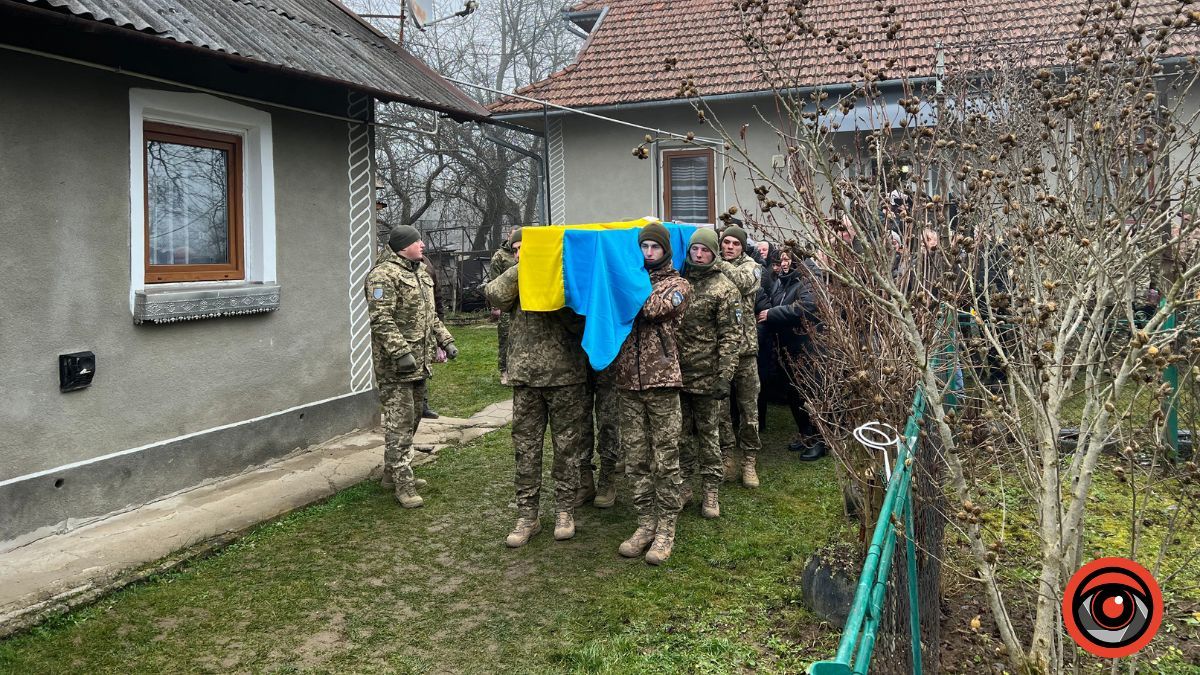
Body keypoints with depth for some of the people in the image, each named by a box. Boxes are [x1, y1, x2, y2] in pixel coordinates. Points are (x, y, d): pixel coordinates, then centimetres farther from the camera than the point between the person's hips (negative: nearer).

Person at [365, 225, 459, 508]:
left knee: (412, 419, 16)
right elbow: (381, 319, -21)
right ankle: (402, 483, -1)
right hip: (396, 365, -9)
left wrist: (445, 340, 17)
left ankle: (394, 470, 29)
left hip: (420, 362, 9)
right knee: (400, 423, -6)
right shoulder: (384, 275, -13)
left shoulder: (420, 272, 18)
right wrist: (400, 352, -27)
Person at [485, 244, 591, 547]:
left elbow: (578, 321, -11)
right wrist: (521, 268, -15)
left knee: (567, 446, 6)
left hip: (565, 377, -3)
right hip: (525, 376, 3)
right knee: (526, 448, 6)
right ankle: (526, 515, 15)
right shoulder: (515, 280, 11)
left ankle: (565, 511, 20)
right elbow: (494, 295, -11)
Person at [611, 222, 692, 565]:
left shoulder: (677, 285, 6)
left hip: (661, 381, -4)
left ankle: (666, 530, 9)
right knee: (635, 460, 8)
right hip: (628, 381, 4)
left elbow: (651, 309, -13)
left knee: (665, 460, 0)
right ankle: (645, 523, 19)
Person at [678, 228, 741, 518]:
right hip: (676, 372, 4)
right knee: (681, 432, 11)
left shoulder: (724, 288, -3)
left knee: (707, 431, 5)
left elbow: (731, 335, -8)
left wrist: (724, 377, -14)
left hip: (706, 374, -4)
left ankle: (711, 490, 15)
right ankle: (684, 485, 22)